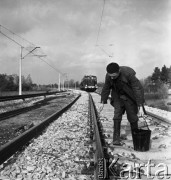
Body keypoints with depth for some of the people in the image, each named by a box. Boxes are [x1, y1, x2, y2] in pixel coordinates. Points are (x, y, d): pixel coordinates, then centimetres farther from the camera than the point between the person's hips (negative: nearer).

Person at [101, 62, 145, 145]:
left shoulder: (129, 74, -31)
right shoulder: (109, 75, -17)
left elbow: (137, 89, -29)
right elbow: (106, 89, -1)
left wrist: (140, 106, -31)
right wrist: (103, 103, 5)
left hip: (130, 97, -3)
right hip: (118, 97, 3)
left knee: (132, 117, 0)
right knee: (117, 115, -12)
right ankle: (116, 138, -8)